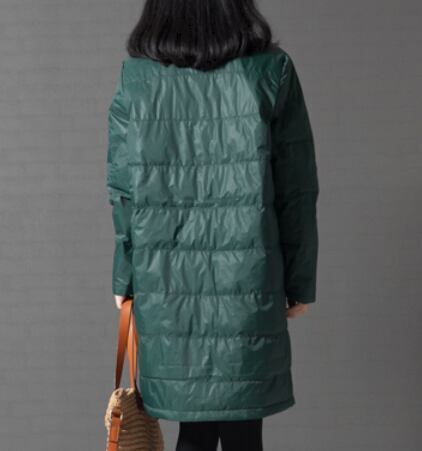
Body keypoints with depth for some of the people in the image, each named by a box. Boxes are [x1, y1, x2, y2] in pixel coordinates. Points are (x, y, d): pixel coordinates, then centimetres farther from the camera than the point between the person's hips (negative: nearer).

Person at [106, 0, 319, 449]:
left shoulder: (135, 77, -1)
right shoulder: (271, 71, -4)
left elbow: (122, 193, 1)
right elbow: (296, 191, -3)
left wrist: (124, 278, 11)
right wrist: (300, 282, 6)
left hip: (166, 279, 2)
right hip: (246, 280, -2)